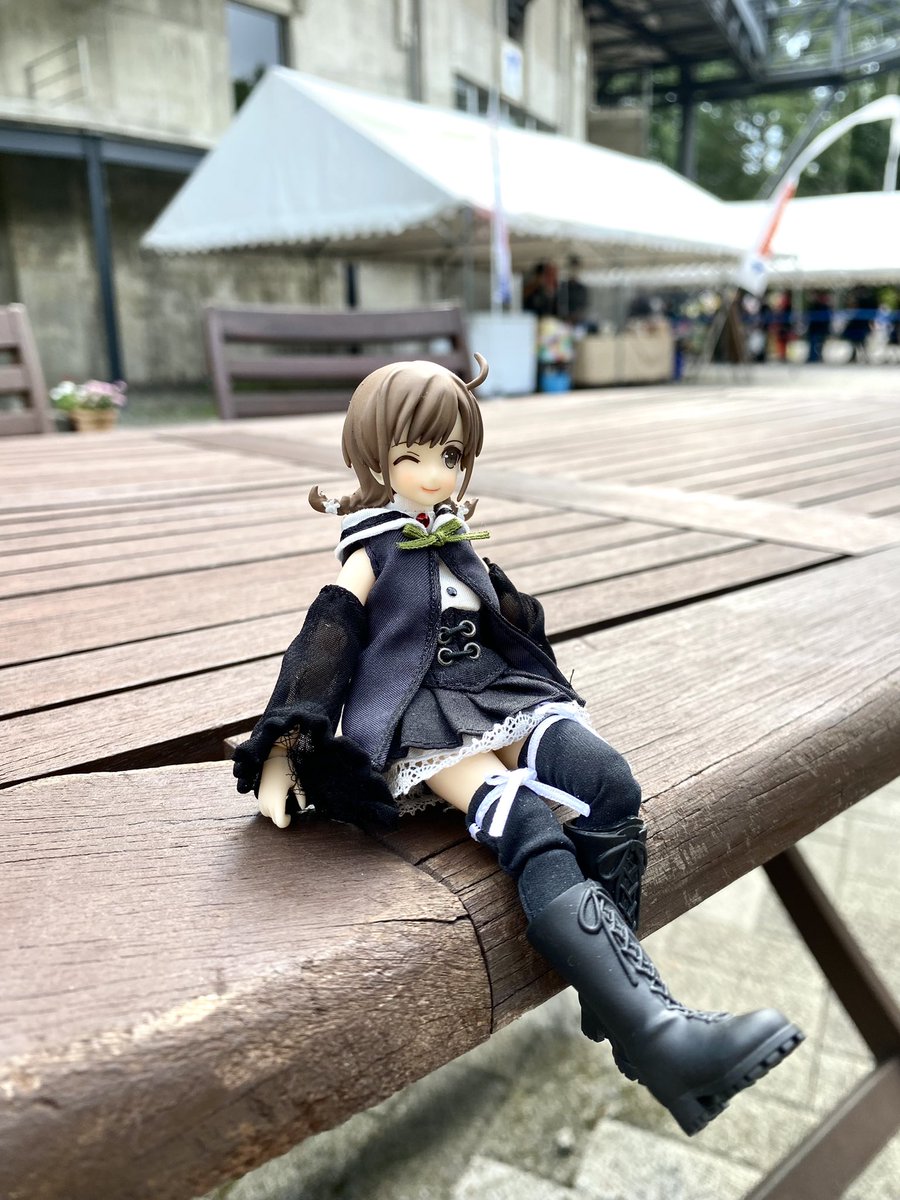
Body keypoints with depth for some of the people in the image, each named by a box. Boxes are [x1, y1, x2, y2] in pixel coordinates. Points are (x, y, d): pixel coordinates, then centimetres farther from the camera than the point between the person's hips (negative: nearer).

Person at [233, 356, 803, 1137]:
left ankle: (613, 996, -16)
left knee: (612, 785, -23)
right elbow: (320, 651, -1)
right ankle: (659, 1033, -38)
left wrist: (561, 705, 28)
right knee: (532, 838, -30)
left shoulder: (463, 550, 20)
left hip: (500, 696, 6)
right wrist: (279, 757, -5)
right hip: (425, 721, -6)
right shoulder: (372, 559, 4)